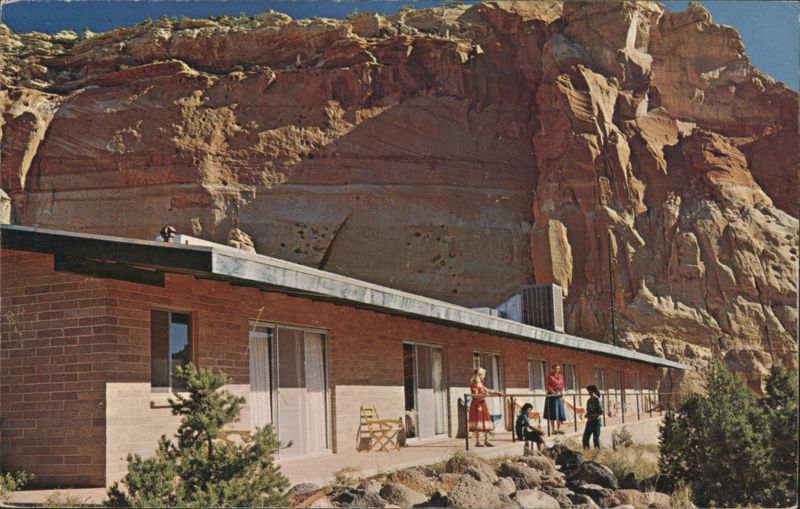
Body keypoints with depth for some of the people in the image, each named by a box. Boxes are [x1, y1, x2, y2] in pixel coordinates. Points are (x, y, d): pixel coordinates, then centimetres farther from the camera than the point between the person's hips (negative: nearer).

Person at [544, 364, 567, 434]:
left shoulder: (561, 377, 13)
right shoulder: (549, 377, -6)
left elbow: (562, 386, 19)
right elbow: (547, 387, -12)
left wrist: (562, 393, 6)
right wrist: (553, 392, -21)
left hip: (560, 397, 6)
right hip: (552, 397, -6)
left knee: (560, 414, 7)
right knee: (553, 414, -5)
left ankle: (558, 429, 14)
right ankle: (553, 430, -1)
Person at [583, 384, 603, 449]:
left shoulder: (597, 401, -9)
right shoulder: (589, 401, 11)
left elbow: (601, 412, -13)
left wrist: (591, 415, -17)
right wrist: (587, 415, -1)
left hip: (596, 421, -7)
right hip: (589, 421, 7)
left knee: (596, 437, -2)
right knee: (585, 437, 3)